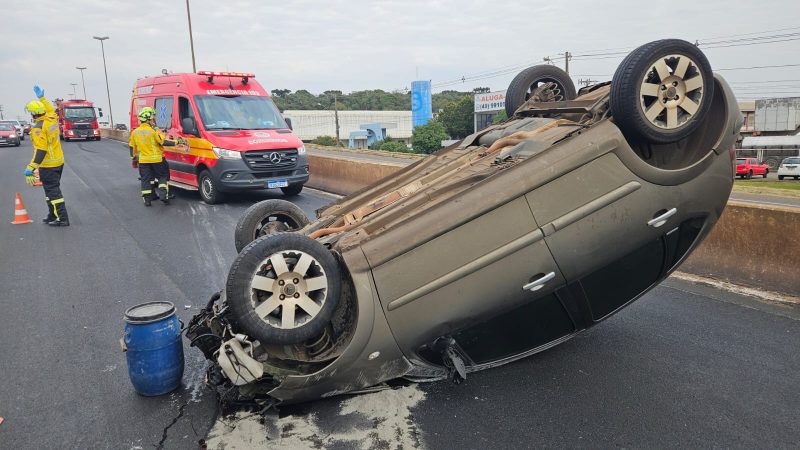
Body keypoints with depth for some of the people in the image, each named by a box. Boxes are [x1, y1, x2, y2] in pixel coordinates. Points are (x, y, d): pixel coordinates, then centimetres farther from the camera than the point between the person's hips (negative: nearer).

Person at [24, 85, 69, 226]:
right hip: (59, 161, 8)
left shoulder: (38, 128, -20)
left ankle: (62, 219, -7)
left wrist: (31, 167, -28)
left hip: (48, 166, -8)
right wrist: (41, 97, 36)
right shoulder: (52, 119, 1)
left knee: (52, 191, -4)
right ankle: (53, 216, 25)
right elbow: (50, 110, 27)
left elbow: (40, 150, -27)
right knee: (53, 189, 17)